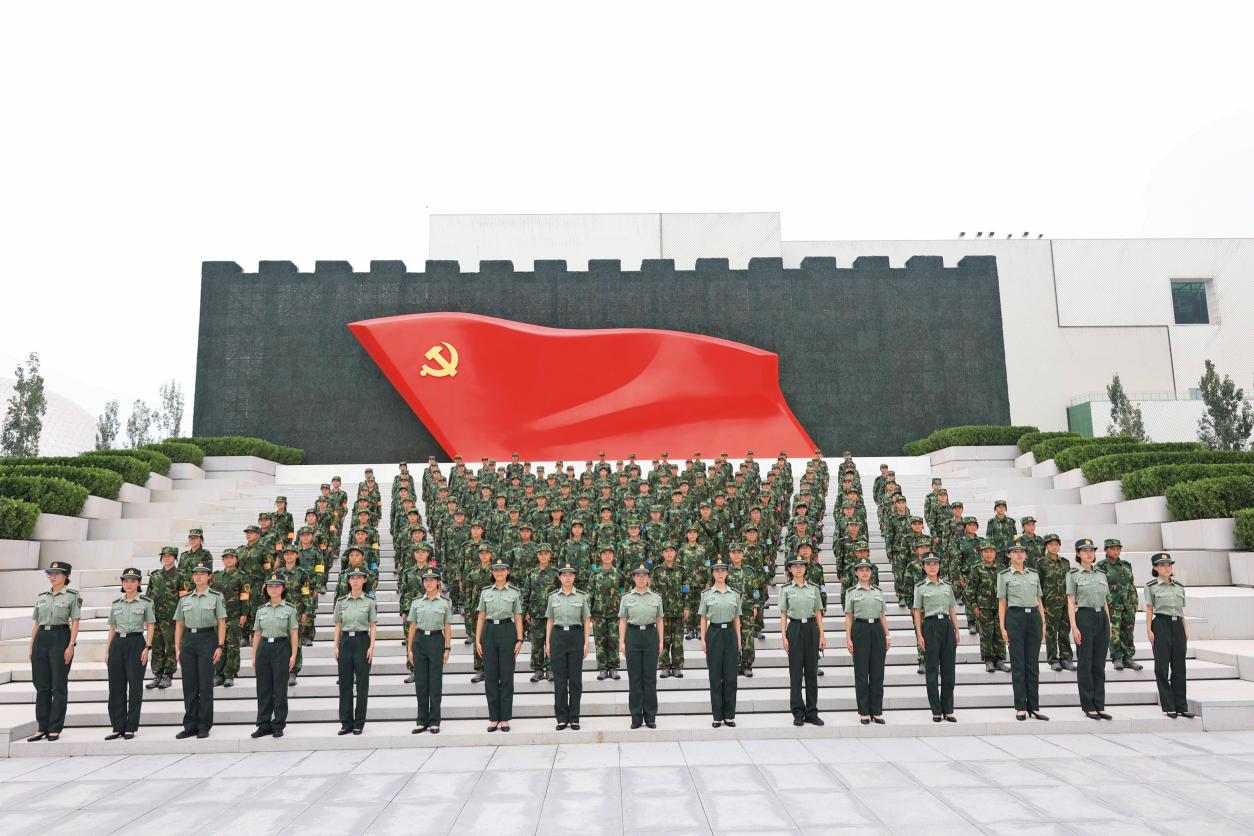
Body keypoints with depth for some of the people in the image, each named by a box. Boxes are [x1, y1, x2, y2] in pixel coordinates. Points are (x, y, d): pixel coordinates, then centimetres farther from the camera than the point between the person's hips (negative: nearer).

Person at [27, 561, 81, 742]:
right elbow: (36, 623, 15)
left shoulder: (73, 596, -2)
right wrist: (32, 646, 9)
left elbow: (75, 622, -5)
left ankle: (55, 729, 4)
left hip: (60, 637, -5)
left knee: (59, 685, -1)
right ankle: (41, 727, 15)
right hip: (41, 639, 5)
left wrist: (71, 645, -13)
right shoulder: (41, 597, 13)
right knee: (41, 685, 8)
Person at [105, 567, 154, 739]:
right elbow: (112, 628, 13)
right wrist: (107, 650, 8)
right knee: (116, 686, 5)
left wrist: (147, 647, -9)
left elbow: (150, 626, -1)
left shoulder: (146, 602, -1)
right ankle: (117, 727, 14)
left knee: (135, 686, 0)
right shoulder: (116, 603, 9)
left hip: (136, 643, -4)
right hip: (117, 643, 4)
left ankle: (131, 728, 8)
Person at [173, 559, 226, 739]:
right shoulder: (185, 599, 11)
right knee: (189, 685, 6)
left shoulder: (216, 596, 1)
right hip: (188, 640, 4)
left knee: (205, 685, -2)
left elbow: (221, 623, -2)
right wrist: (177, 648, 5)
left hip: (207, 639, -4)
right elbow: (179, 625, 12)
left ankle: (204, 726, 6)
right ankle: (190, 726, 15)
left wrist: (220, 646, -10)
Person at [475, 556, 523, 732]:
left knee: (506, 676, 1)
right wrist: (477, 640, 2)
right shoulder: (485, 592, 8)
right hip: (489, 631, 2)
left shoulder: (515, 592, 3)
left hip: (507, 631, -2)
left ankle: (505, 718, 8)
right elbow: (481, 618, 9)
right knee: (490, 676, 4)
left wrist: (519, 639, -5)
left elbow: (518, 618, 3)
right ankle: (493, 717, 13)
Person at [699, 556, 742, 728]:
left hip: (730, 634, 1)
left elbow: (736, 618, 9)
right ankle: (717, 716, 10)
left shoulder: (735, 594, 5)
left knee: (730, 676, 2)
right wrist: (703, 639, -3)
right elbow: (703, 618, 3)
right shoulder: (706, 594, 1)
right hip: (714, 633, -1)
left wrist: (739, 639, 5)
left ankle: (729, 715, 11)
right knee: (715, 676, 2)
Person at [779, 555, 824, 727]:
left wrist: (822, 635, 3)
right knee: (796, 672, 1)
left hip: (811, 629, 2)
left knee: (811, 671, 5)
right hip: (794, 629, -2)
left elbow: (818, 613, 9)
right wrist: (784, 636, -6)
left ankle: (812, 713, 14)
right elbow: (783, 615, 1)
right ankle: (798, 713, 9)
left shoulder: (814, 588, 7)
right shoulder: (785, 589, 1)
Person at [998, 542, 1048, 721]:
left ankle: (1034, 706, 12)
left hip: (1034, 617, 3)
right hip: (1015, 617, -3)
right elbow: (1002, 603, 1)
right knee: (1018, 663, -1)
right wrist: (1002, 627, -5)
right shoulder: (1004, 576, 2)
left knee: (1033, 663, 6)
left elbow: (1039, 600, 15)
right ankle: (1020, 707, 5)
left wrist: (1043, 622, 7)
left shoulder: (1034, 575, 12)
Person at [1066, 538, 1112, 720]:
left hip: (1102, 618, 5)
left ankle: (1100, 706, 12)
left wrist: (1109, 624, 10)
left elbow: (1105, 602, 16)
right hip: (1084, 617, -5)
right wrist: (1074, 626, -12)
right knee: (1085, 664, -1)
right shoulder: (1073, 574, -1)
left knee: (1099, 664, 7)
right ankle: (1088, 707, 5)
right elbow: (1071, 602, -5)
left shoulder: (1101, 575, 13)